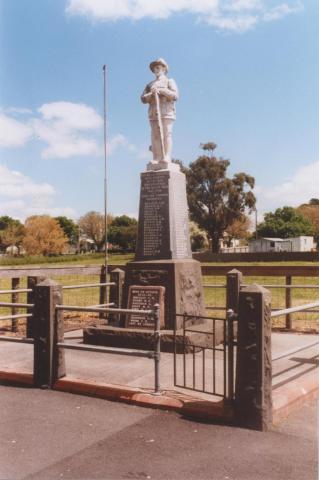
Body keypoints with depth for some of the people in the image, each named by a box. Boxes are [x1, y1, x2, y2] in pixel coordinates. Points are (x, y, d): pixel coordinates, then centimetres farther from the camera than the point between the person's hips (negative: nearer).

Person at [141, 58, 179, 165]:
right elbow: (143, 99, 12)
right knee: (155, 136, -5)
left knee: (166, 135, -12)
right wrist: (152, 94, -8)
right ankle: (156, 159, -8)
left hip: (166, 112, -3)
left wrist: (161, 91, -10)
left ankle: (167, 157, -17)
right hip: (153, 113, 3)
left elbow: (175, 95, -1)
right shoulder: (150, 85, 23)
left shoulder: (169, 81, 14)